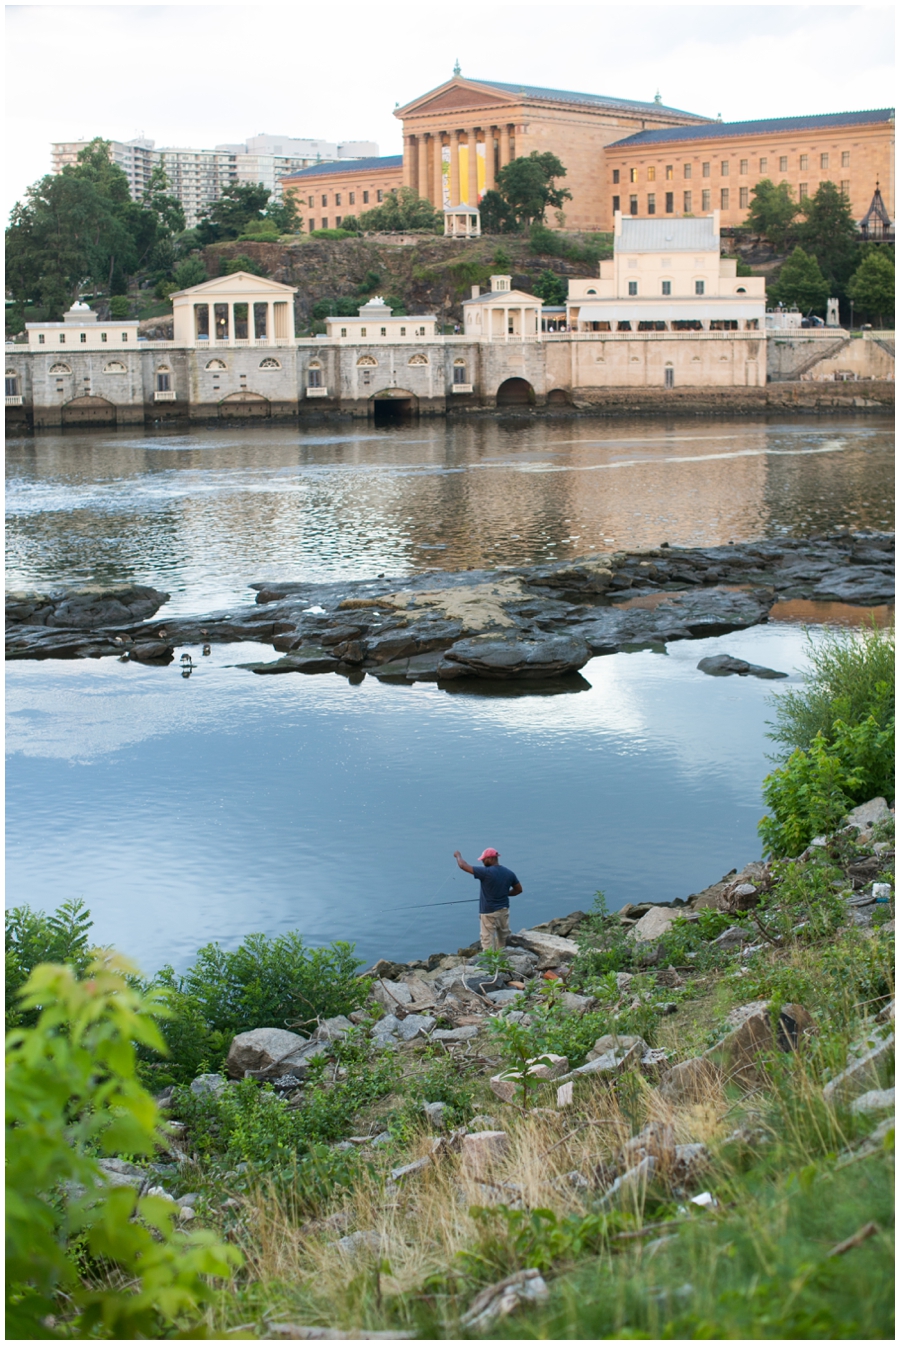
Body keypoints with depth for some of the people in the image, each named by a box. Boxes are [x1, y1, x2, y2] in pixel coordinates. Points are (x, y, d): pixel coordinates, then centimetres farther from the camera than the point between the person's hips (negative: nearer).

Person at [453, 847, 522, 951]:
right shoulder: (509, 873, -2)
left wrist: (458, 855, 3)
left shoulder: (486, 872, -19)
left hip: (489, 912, -6)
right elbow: (518, 889, 9)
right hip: (504, 910, 6)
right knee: (503, 938, 18)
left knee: (488, 940, -1)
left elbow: (463, 865, -16)